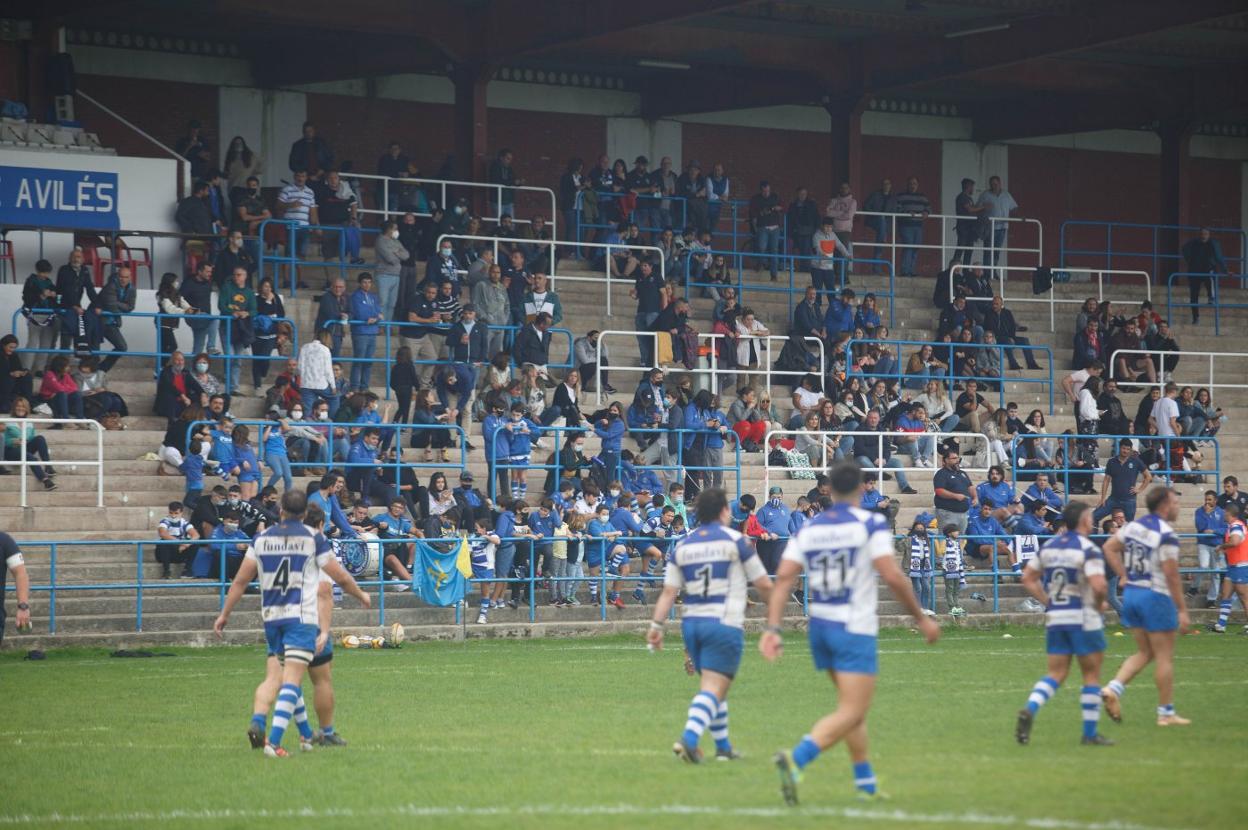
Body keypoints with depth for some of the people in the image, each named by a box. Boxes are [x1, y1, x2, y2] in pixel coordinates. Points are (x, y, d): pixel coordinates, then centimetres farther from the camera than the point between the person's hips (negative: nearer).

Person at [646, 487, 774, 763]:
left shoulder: (682, 546, 8)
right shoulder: (735, 541, -3)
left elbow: (668, 592, 1)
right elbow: (764, 586, 2)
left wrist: (656, 625, 1)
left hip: (691, 623, 5)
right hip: (724, 623, -5)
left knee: (711, 686, 19)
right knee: (714, 688, -9)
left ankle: (723, 747, 24)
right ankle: (689, 738, -28)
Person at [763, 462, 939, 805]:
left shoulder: (807, 529, 6)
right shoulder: (871, 524, -8)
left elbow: (783, 578, -2)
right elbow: (893, 577, -14)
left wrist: (773, 628, -4)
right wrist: (922, 619, -4)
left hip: (819, 626, 6)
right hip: (855, 629, -6)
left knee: (853, 707, 21)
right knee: (851, 714, -8)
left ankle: (865, 782, 23)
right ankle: (796, 759, -30)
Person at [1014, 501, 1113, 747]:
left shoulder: (1048, 546, 8)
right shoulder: (1088, 549, -13)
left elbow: (1028, 578, 11)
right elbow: (1099, 586, -24)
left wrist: (1048, 601, 13)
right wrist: (1100, 604, -4)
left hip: (1054, 618, 6)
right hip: (1084, 619, -6)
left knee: (1056, 673, 9)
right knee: (1092, 675, 7)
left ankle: (1029, 710, -16)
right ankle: (1090, 733, 10)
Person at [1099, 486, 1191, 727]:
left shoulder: (1134, 526, 6)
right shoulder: (1166, 535, -17)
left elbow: (1109, 547, 14)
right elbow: (1171, 575, -18)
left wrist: (1124, 576, 15)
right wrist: (1182, 610, -12)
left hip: (1131, 592, 7)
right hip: (1156, 597, -7)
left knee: (1144, 653, 17)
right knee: (1164, 657, 3)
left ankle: (1113, 689, -1)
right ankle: (1166, 713, 7)